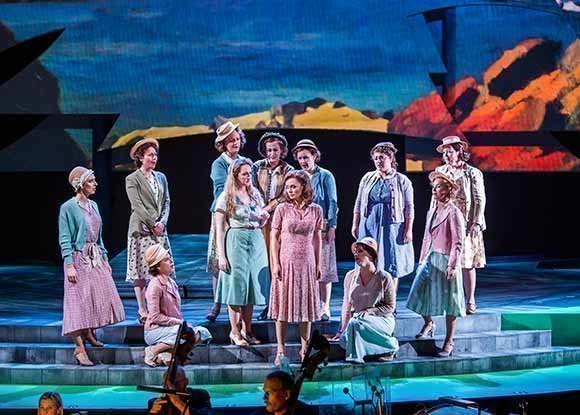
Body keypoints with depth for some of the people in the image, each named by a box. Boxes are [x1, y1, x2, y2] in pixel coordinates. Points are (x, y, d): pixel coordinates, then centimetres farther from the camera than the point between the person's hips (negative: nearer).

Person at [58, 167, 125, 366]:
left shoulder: (93, 206, 12)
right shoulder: (68, 208, -10)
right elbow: (65, 240, -12)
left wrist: (105, 259, 18)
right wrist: (69, 265, -19)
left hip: (96, 259, 8)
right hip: (79, 260, -8)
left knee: (101, 297, 9)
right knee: (79, 301, -8)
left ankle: (89, 333, 28)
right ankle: (79, 348, -7)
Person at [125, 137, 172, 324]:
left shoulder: (161, 177, 15)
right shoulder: (132, 179, -3)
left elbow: (166, 202, 11)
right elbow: (137, 206, -10)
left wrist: (162, 222, -4)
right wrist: (153, 224, -13)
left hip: (160, 230, 5)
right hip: (141, 230, -5)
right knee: (141, 272, -4)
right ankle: (142, 311, 0)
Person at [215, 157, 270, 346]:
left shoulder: (255, 194, 11)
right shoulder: (226, 197, -4)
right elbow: (220, 229, -6)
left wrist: (264, 218, -3)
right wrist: (221, 255, -12)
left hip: (256, 242, 5)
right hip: (236, 241, -5)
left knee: (251, 286, 7)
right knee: (236, 285, -4)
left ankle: (247, 331, 15)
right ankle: (235, 332, 3)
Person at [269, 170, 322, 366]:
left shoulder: (316, 210, 3)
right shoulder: (282, 209, -3)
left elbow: (317, 239, 10)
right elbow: (274, 238, -2)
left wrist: (318, 264, 8)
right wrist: (275, 263, -9)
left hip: (307, 263, 2)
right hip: (286, 262, -2)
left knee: (306, 304, 7)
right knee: (282, 304, 0)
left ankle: (304, 349, 16)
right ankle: (281, 350, 5)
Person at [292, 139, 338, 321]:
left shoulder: (325, 176, 1)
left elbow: (332, 203, -2)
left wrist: (331, 227, -9)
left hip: (321, 227, -4)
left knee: (323, 267, -4)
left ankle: (325, 308, 0)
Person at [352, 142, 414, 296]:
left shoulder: (402, 181, 1)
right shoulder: (368, 178, 10)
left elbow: (409, 208, 0)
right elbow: (359, 204, 15)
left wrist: (408, 230, -6)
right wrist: (355, 225, 11)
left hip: (392, 229, -3)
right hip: (369, 228, 3)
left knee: (391, 269, 0)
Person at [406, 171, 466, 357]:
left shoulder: (453, 213, -9)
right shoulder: (431, 212, 13)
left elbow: (458, 243, -12)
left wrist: (452, 265, -18)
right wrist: (422, 261, 16)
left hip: (445, 260, -7)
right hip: (430, 259, 7)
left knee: (448, 300, 1)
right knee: (420, 293, 1)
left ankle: (448, 342, 9)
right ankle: (428, 323, 30)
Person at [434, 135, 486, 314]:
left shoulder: (472, 173, 0)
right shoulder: (440, 172, 11)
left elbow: (480, 200, -1)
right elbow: (435, 199, 17)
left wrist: (476, 224, -9)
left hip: (466, 225, -3)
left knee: (467, 263, -1)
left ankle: (470, 302, 6)